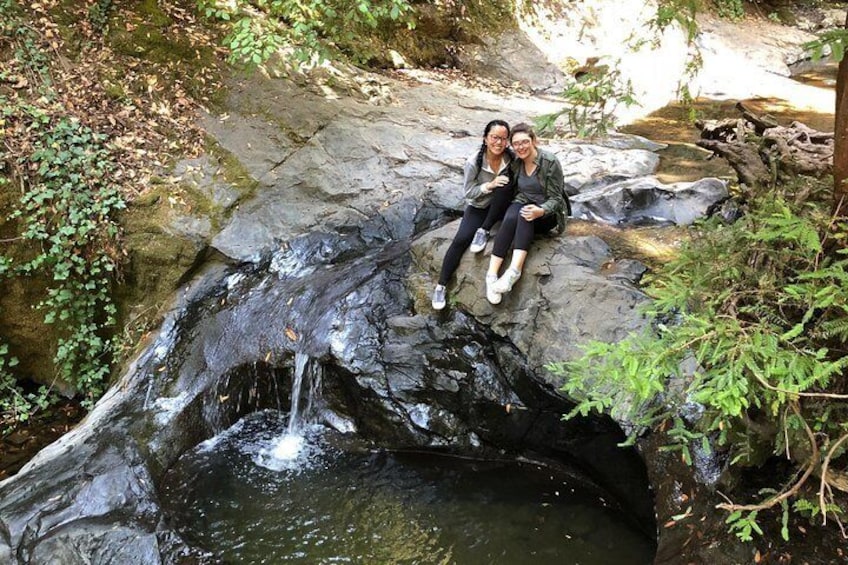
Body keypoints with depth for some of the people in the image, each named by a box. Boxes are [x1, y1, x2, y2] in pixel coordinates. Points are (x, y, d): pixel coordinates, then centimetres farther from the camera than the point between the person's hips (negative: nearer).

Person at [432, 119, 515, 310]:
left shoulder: (512, 158, -13)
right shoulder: (474, 162, -17)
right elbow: (469, 192, -12)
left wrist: (501, 187, -20)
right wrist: (489, 185, -28)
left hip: (500, 208, 1)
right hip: (478, 207, -1)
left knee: (505, 183, -30)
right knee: (461, 239, -23)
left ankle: (483, 231, -19)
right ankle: (441, 286, -13)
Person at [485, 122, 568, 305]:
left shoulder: (550, 161, -15)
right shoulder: (515, 163, 0)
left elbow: (555, 198, -14)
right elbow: (516, 192, 9)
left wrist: (540, 211, -34)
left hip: (547, 213, -3)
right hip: (523, 204, 3)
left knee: (524, 217, -38)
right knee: (510, 217, -34)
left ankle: (514, 270, -53)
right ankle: (492, 273, -43)